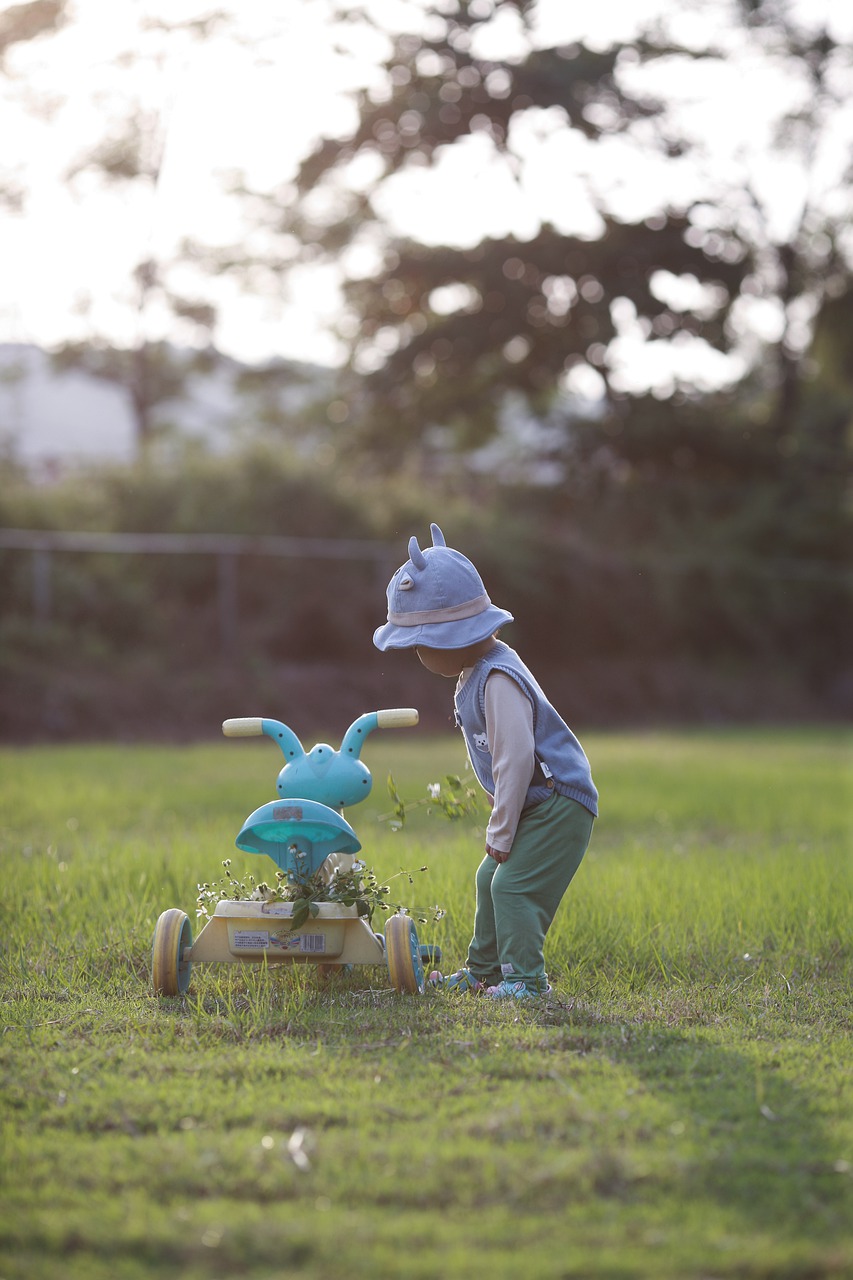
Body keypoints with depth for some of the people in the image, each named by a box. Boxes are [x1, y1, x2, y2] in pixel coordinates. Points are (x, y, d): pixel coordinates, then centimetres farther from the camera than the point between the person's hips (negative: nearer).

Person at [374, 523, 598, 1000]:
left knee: (515, 885, -15)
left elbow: (516, 759, -26)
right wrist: (501, 828, 19)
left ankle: (525, 979, -10)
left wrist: (501, 832, -19)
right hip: (538, 805, 11)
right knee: (491, 878, 16)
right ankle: (483, 971, 28)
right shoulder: (476, 673, 11)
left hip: (558, 804, -11)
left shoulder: (498, 680, -23)